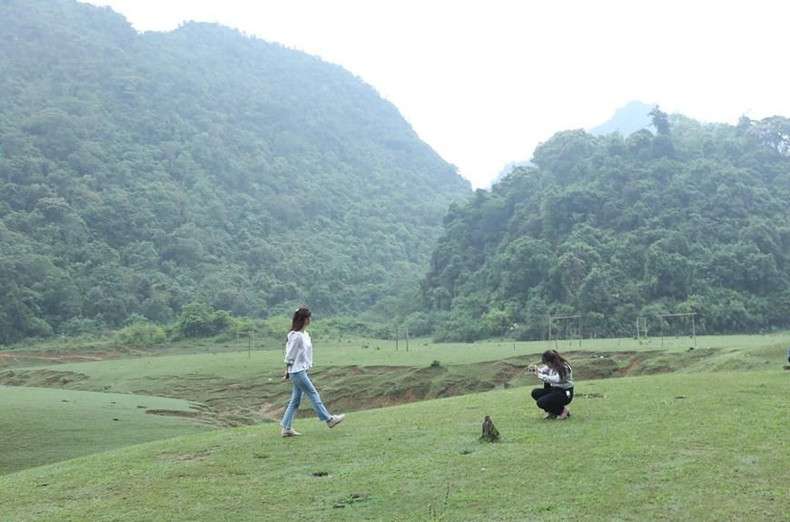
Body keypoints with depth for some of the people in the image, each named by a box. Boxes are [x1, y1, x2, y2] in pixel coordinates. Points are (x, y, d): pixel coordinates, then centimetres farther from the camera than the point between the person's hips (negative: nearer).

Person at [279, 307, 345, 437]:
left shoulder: (305, 334, 11)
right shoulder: (296, 336, -18)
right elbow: (289, 356, -13)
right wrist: (287, 372, -7)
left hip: (302, 371, 9)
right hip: (297, 371, -9)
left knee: (295, 400, 9)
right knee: (313, 394, -1)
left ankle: (286, 428, 12)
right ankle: (329, 419, 8)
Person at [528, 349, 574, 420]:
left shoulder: (564, 367, -24)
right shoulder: (551, 365, 0)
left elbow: (556, 379, -39)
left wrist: (539, 375, -40)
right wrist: (535, 369, -18)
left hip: (565, 393, -9)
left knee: (541, 402, -21)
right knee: (535, 393, -3)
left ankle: (562, 410, -1)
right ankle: (552, 412, 9)